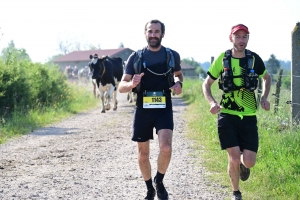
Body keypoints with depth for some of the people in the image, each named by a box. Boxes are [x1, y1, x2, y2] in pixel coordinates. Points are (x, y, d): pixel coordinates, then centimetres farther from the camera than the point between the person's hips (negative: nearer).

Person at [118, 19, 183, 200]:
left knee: (166, 148, -21)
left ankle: (159, 181, 6)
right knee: (143, 153, 9)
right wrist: (132, 84, -24)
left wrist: (179, 84, -1)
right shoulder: (136, 57, -1)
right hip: (143, 110, 1)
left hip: (164, 109, -1)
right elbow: (121, 87, -1)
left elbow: (178, 74, 22)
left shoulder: (172, 55, 1)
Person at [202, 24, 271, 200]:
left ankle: (243, 164, 32)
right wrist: (212, 103, -11)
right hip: (227, 116, -1)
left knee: (249, 162, -7)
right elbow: (207, 84, 7)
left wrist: (264, 97, 3)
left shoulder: (254, 59, 0)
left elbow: (267, 78, 20)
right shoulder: (222, 59, -3)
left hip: (249, 117, 1)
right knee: (234, 159, -10)